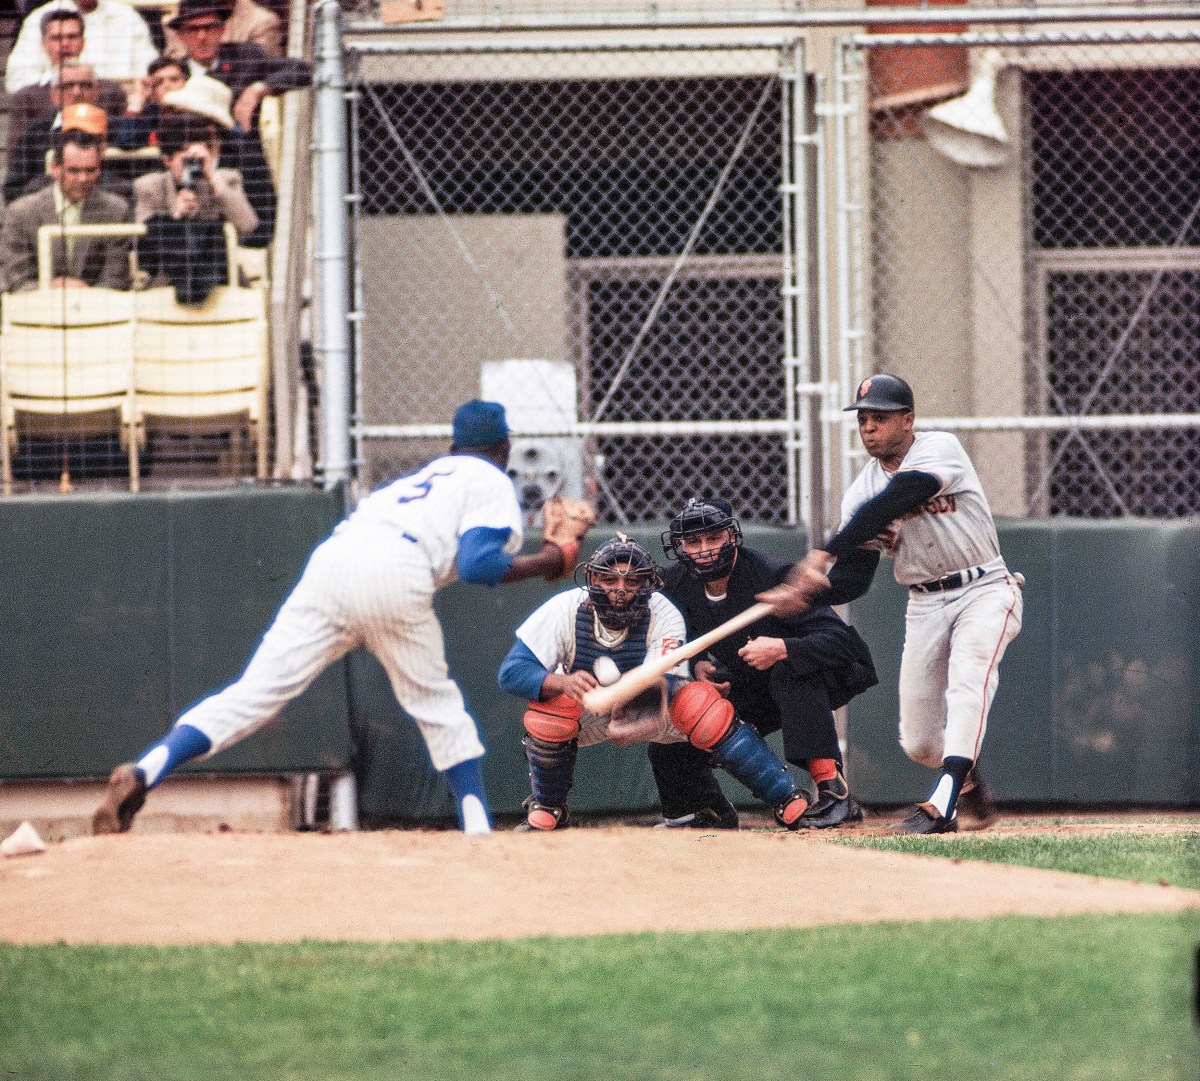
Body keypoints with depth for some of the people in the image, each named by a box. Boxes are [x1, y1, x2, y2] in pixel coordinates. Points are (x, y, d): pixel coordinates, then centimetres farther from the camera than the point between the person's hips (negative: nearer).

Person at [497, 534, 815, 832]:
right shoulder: (566, 610, -26)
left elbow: (662, 682, -38)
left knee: (699, 702, -30)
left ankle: (789, 803, -26)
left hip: (648, 709, -1)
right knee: (548, 709, -32)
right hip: (587, 706, 1)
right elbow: (511, 672, -31)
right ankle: (546, 812, -5)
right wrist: (563, 682, -51)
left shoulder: (663, 614, -27)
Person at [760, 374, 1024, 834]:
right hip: (925, 604, 5)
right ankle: (968, 780, 35)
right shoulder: (861, 492, 1)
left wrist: (824, 553, -39)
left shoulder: (940, 449, -15)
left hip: (985, 592, -5)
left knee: (967, 683, -31)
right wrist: (804, 595, -27)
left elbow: (893, 502, -31)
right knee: (919, 743, 2)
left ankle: (941, 805, -39)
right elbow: (854, 576, -5)